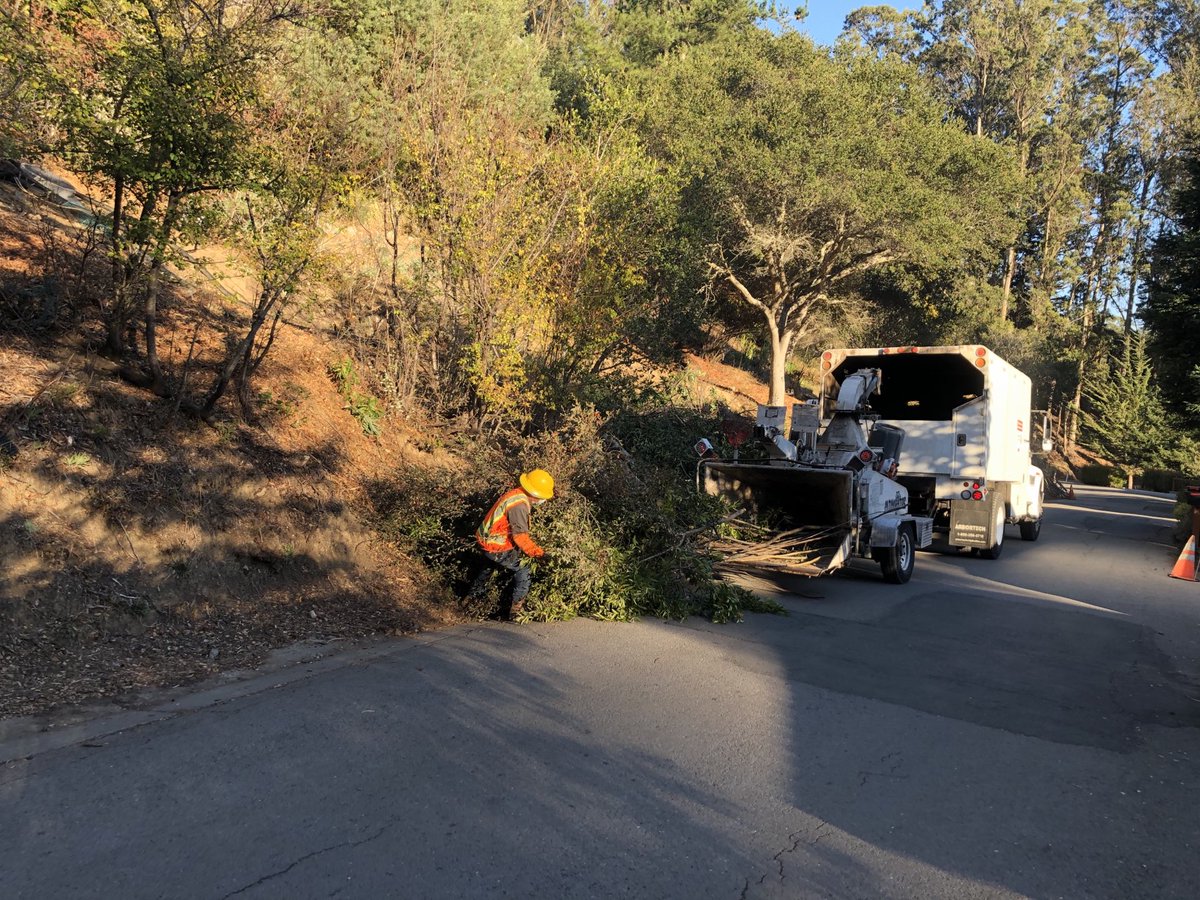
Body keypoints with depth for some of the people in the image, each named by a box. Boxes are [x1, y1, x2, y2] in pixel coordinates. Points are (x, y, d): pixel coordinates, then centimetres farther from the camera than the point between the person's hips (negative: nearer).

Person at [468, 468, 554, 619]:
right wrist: (539, 554, -29)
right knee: (523, 570, -2)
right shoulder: (519, 505, -30)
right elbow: (520, 537, -31)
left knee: (489, 567, 35)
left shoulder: (516, 494, 0)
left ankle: (475, 593, 59)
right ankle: (516, 609, 3)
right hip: (497, 548, -10)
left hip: (485, 540, 10)